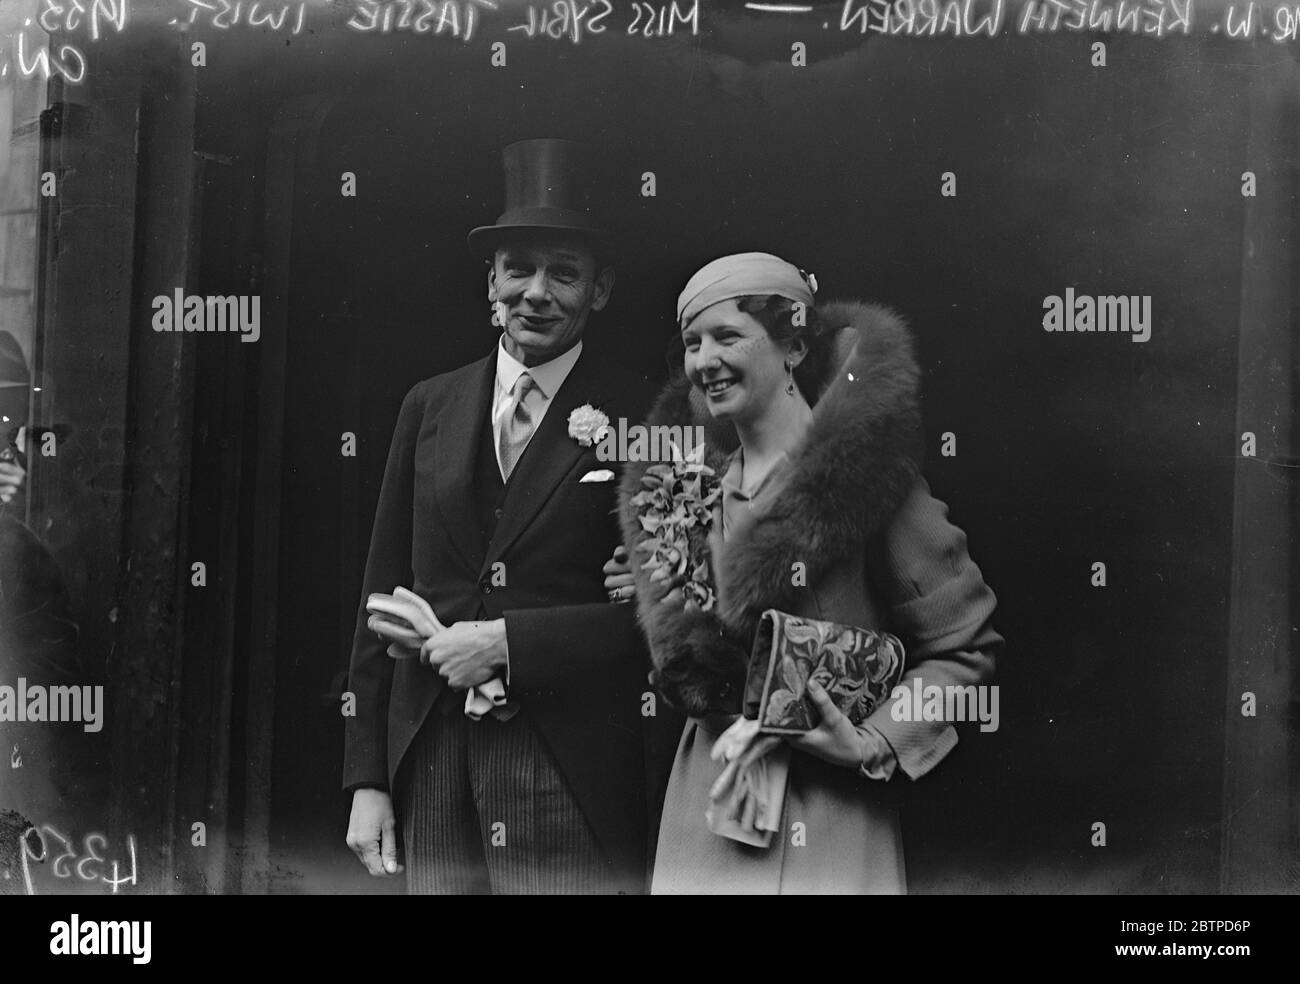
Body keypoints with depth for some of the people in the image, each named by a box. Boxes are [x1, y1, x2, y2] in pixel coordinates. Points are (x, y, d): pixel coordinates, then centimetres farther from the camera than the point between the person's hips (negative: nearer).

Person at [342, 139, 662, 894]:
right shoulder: (430, 407, 7)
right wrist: (367, 779, 5)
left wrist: (510, 641, -15)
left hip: (573, 785, -3)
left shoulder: (638, 422, -5)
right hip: (430, 770, 3)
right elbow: (384, 595, 7)